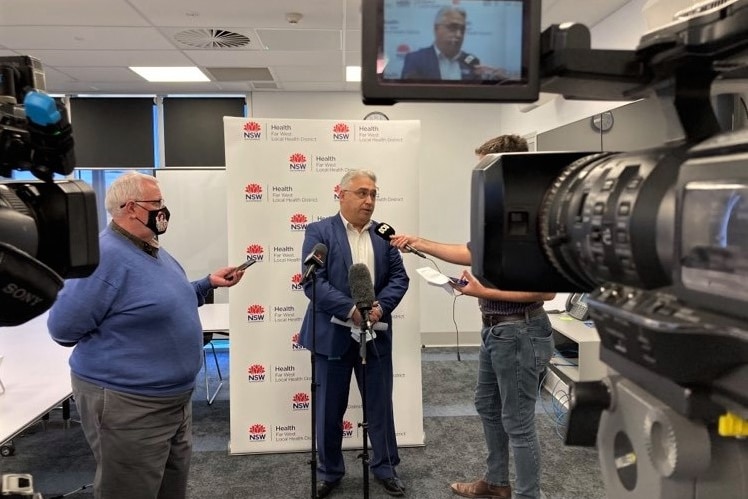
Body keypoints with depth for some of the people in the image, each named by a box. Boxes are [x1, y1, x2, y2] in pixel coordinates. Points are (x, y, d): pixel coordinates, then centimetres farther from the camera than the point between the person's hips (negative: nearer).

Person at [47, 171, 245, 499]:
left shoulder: (154, 251, 8)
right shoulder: (104, 255, -23)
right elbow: (63, 328, -24)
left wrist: (208, 283, 9)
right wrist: (116, 342, -11)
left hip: (175, 398, 10)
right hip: (127, 405, -9)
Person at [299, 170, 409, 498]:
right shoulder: (319, 232, -5)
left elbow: (399, 277, 4)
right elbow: (313, 282, -14)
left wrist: (379, 306, -14)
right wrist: (351, 309, -23)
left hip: (376, 334, 3)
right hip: (333, 334, -3)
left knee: (380, 404, 13)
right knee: (329, 408, 10)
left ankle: (385, 467, 31)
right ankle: (330, 471, 29)